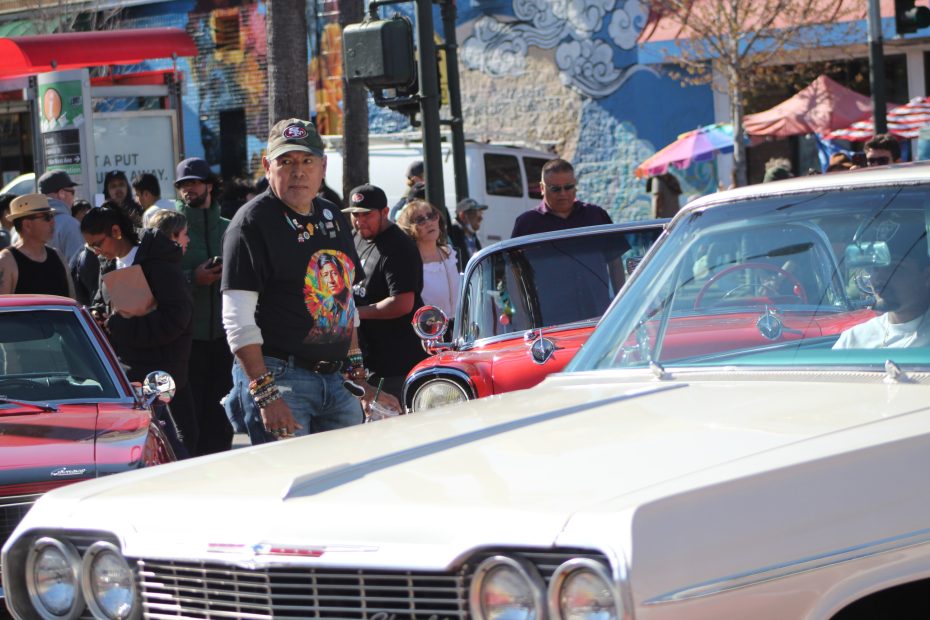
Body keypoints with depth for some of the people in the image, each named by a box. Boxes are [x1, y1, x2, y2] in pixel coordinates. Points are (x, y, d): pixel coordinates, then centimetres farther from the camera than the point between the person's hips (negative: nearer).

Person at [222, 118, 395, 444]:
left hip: (335, 380, 7)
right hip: (278, 377, -7)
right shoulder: (253, 222, -7)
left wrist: (358, 376, 19)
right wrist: (265, 395, -20)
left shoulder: (334, 218, 16)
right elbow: (238, 320, -13)